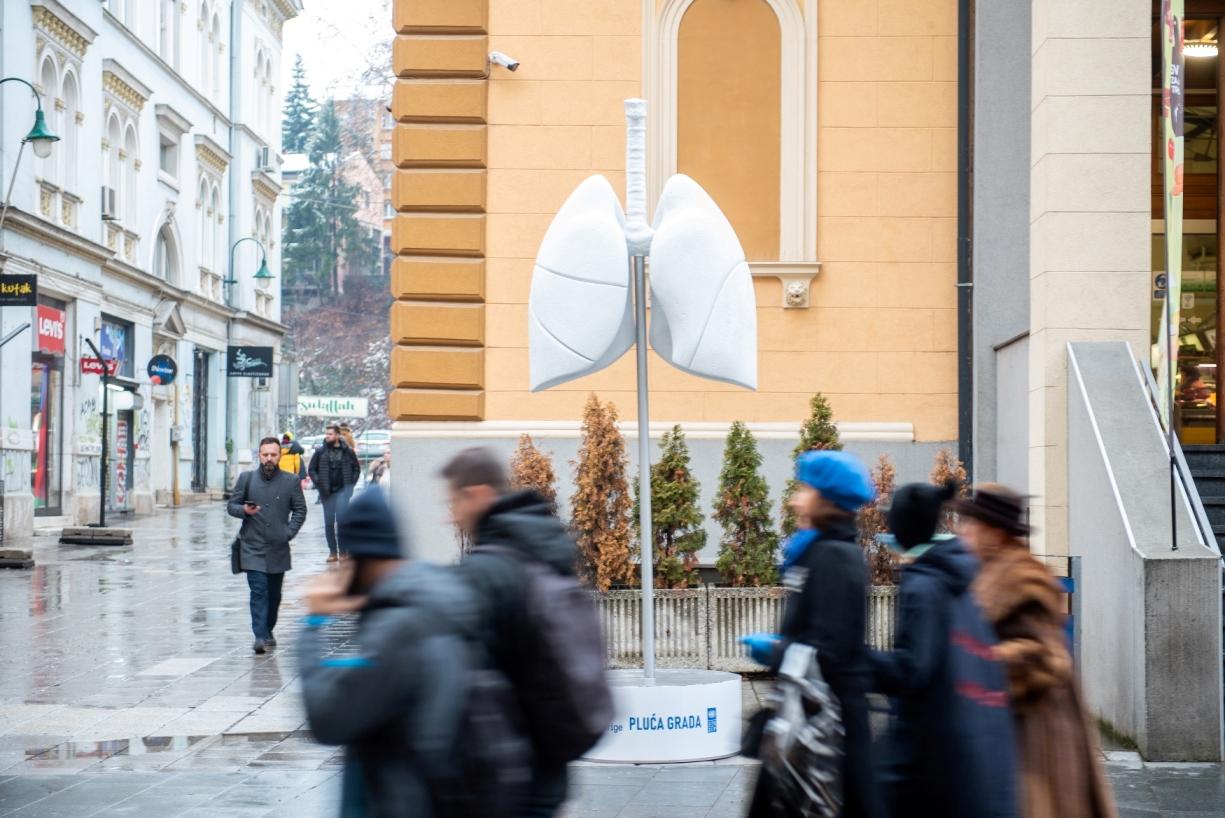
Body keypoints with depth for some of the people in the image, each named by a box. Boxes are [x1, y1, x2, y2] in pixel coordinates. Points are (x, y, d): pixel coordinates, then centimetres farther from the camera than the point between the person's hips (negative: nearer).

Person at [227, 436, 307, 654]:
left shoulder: (291, 481, 4)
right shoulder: (246, 478, 3)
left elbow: (300, 510, 9)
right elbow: (231, 505, 8)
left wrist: (289, 532, -4)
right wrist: (244, 510, -14)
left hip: (278, 547, 2)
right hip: (252, 547, -2)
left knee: (274, 593, 12)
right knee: (258, 591, -12)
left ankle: (268, 631, 30)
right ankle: (259, 636, -15)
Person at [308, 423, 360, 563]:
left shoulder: (348, 452, 2)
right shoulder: (320, 452, 3)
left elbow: (357, 468, 11)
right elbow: (312, 469, 9)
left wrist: (351, 483, 1)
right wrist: (318, 482, -4)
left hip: (343, 490, -2)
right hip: (327, 491, 2)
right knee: (329, 522, 5)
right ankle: (332, 552, 14)